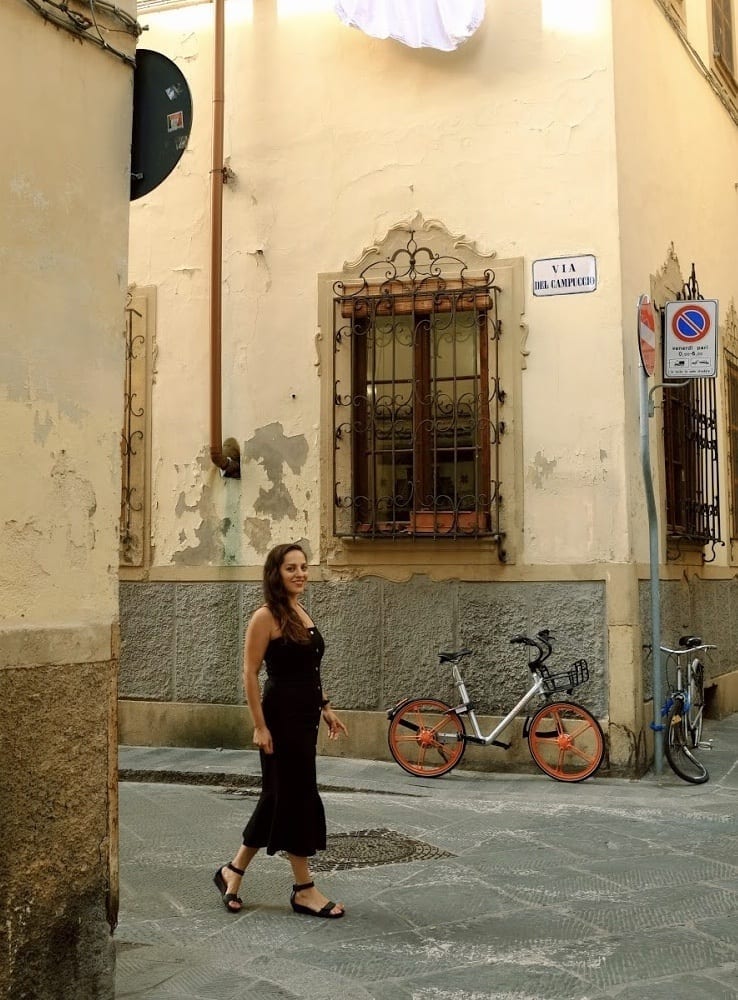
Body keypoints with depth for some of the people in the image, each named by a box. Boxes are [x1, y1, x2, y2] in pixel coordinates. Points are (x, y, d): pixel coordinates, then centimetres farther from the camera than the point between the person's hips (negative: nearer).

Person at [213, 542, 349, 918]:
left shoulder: (302, 613, 13)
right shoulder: (266, 616, -12)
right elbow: (250, 674, -14)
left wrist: (325, 707, 17)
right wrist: (260, 726, -17)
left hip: (305, 717, 9)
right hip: (282, 717, -9)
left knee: (279, 796, 13)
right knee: (299, 797, -2)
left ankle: (233, 871, 27)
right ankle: (304, 890, 10)